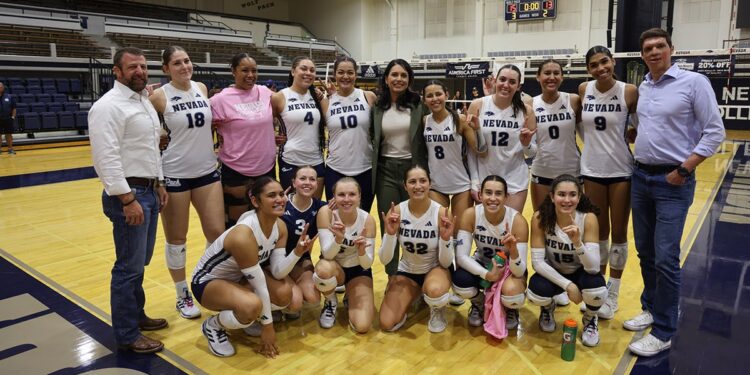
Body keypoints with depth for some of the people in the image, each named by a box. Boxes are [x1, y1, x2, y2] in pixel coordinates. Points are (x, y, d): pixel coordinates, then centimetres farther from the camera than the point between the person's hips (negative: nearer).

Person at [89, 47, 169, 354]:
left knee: (139, 263, 18)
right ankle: (127, 335, 11)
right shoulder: (108, 106, -14)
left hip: (148, 190, 9)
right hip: (128, 193, -9)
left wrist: (159, 184, 18)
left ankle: (136, 315, 33)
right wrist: (128, 199, -23)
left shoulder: (144, 101, 15)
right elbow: (107, 158, -21)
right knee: (129, 267, -1)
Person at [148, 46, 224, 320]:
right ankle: (183, 295, 26)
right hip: (174, 175, -4)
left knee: (218, 233, 6)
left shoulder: (202, 89, 5)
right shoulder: (159, 96, -9)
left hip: (207, 171, 4)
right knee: (176, 239, 8)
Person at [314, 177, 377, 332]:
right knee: (324, 268, -39)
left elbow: (367, 264, -19)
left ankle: (350, 298, 19)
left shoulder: (367, 219, -21)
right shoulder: (326, 212, -23)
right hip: (334, 268, 0)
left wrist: (361, 251, -42)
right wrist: (338, 238, -47)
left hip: (358, 271, 0)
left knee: (362, 326, -17)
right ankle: (331, 302, -3)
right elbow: (327, 254, -26)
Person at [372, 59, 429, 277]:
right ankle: (392, 278, 23)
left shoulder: (418, 104, -3)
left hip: (412, 168, -1)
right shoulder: (377, 106, 3)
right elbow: (371, 139, 9)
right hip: (385, 170, 2)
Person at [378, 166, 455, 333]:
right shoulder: (396, 212, -16)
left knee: (435, 292, -40)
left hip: (435, 268, -2)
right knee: (387, 324, -10)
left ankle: (437, 308, 0)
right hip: (407, 271, 3)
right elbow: (384, 260, -16)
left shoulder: (441, 213, -21)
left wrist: (445, 238, -35)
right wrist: (390, 233, -33)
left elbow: (446, 262, -16)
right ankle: (415, 295, 20)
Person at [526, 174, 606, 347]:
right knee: (536, 293, -31)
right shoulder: (540, 218, -22)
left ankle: (590, 318, 6)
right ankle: (548, 307, 10)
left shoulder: (588, 218, -24)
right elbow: (537, 261, -20)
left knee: (597, 290, -33)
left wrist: (577, 242, -47)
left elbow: (594, 267, -29)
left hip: (580, 273, 0)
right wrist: (567, 285, -29)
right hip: (552, 273, 0)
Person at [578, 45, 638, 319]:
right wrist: (593, 143, 8)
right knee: (598, 232, 13)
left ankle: (613, 293, 21)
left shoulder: (629, 92, -10)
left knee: (619, 232, 7)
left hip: (621, 170, -3)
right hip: (591, 169, 3)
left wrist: (619, 140, -10)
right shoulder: (584, 90, 0)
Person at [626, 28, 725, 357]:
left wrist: (684, 170, -13)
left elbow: (715, 132, -10)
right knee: (645, 252, 14)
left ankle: (663, 332, 7)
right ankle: (652, 308, 31)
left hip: (673, 182, -6)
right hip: (641, 177, 6)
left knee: (665, 258, -5)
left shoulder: (694, 82, -8)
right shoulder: (643, 87, 9)